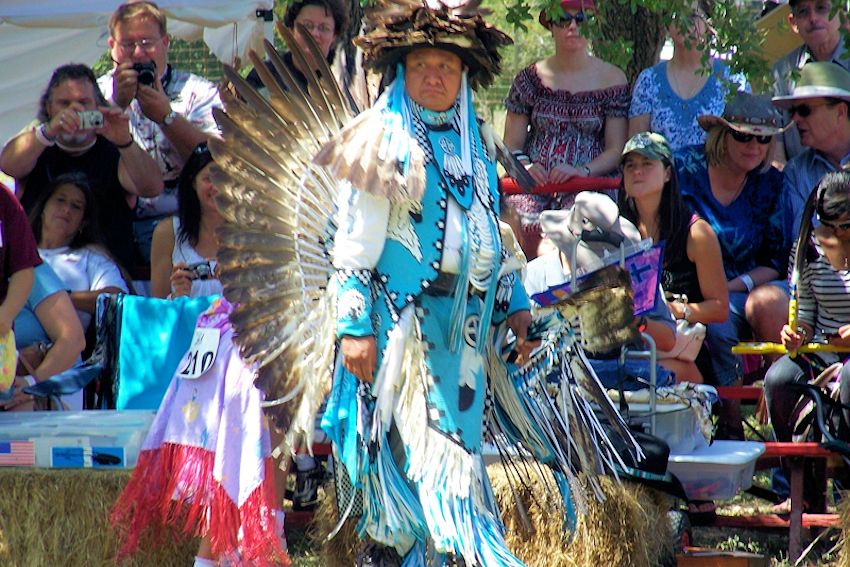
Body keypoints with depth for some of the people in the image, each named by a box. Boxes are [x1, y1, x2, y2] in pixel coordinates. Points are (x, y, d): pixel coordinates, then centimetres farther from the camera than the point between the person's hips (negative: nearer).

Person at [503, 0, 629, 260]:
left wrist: (583, 170, -14)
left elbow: (616, 149, 5)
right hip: (534, 183, 1)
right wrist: (525, 166, -11)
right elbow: (511, 144, 12)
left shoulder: (611, 80, 9)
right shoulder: (530, 78, 13)